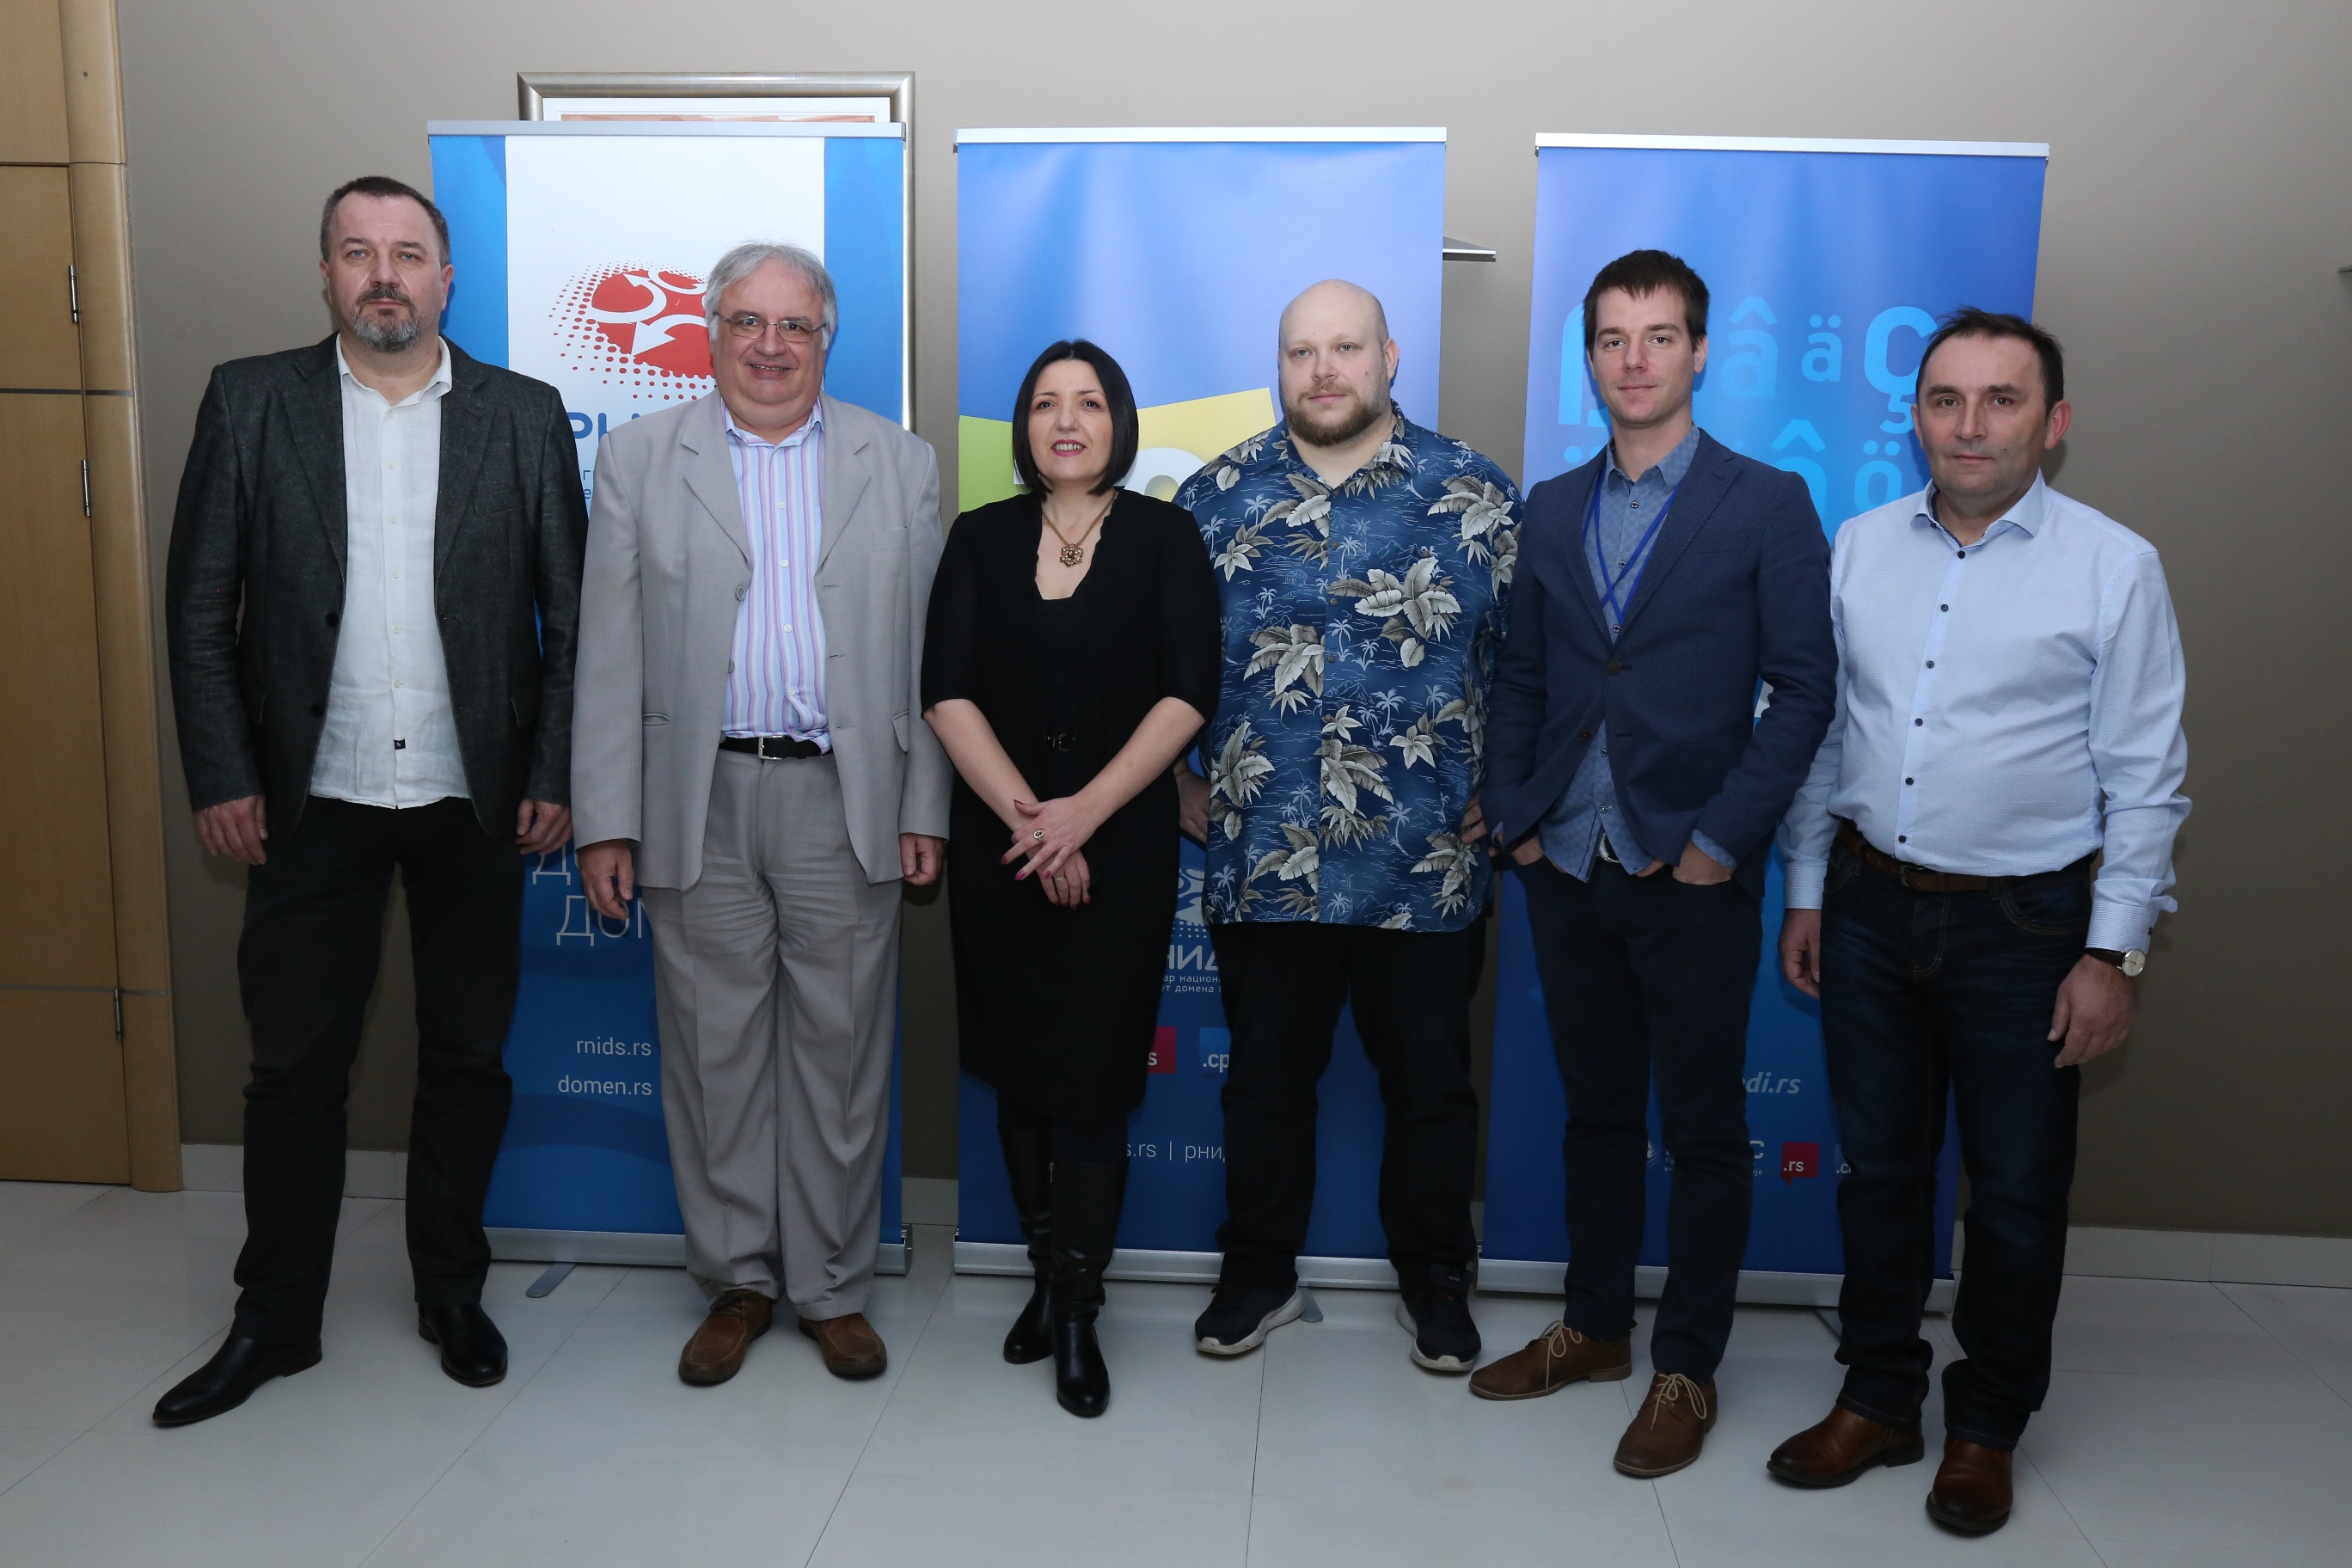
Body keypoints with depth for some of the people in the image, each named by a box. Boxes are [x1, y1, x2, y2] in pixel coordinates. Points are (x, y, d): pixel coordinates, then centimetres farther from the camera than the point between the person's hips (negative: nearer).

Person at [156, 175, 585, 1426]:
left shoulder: (523, 415, 2)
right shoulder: (249, 402, 2)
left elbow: (571, 612, 1)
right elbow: (200, 610, 1)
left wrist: (554, 777, -4)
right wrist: (220, 780, -4)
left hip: (475, 803, 0)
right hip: (314, 798, 0)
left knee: (467, 1059, 10)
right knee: (294, 1065, 8)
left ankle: (452, 1294, 29)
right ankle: (274, 1320, 25)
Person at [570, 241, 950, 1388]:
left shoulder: (899, 464, 9)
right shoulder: (639, 457, 7)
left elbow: (928, 652, 6)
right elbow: (609, 651, 3)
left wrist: (925, 809, 0)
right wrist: (605, 820, -2)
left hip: (846, 801, 0)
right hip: (700, 804, 0)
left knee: (840, 1050, 6)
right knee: (714, 1053, 8)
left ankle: (833, 1286, 22)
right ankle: (737, 1280, 25)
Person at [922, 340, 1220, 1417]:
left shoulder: (1165, 537, 2)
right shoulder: (981, 538, 7)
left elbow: (1187, 694, -7)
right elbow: (947, 693, -2)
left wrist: (1083, 813, -15)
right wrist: (1027, 816, -13)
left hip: (1121, 847, -2)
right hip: (998, 844, 2)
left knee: (1093, 1077, -2)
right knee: (1020, 1071, 9)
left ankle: (1076, 1313, 10)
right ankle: (1050, 1277, 25)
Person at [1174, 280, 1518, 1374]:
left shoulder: (1475, 496, 0)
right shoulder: (1217, 495, 4)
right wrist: (1181, 786, 8)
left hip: (1426, 865, -1)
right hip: (1262, 860, 1)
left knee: (1430, 1082, 12)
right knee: (1266, 1077, 14)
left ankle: (1435, 1279, 32)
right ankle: (1258, 1274, 32)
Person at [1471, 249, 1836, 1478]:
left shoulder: (1767, 505, -3)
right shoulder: (1550, 509, 10)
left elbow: (1804, 686, -6)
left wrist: (1723, 838, -12)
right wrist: (1513, 815, 2)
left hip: (1693, 873, -4)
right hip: (1567, 868, 4)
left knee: (1703, 1128, 7)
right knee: (1596, 1110, 16)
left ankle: (1686, 1365, 21)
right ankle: (1593, 1326, 31)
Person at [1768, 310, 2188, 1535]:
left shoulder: (2114, 567, -7)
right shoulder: (1859, 548, 3)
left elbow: (2144, 779, -6)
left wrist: (2112, 954, -9)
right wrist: (1807, 892, 9)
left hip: (2024, 925, -3)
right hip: (1871, 905, 3)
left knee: (2016, 1192, 9)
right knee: (1879, 1168, 14)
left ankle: (1986, 1430, 29)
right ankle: (1877, 1401, 31)